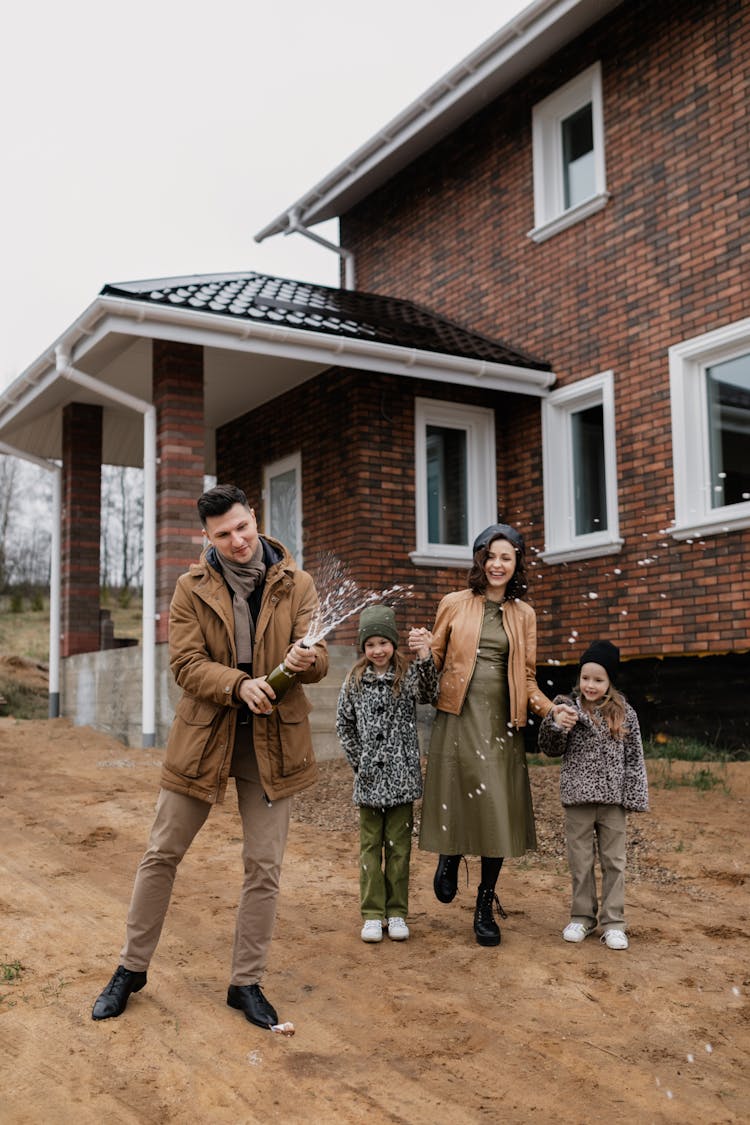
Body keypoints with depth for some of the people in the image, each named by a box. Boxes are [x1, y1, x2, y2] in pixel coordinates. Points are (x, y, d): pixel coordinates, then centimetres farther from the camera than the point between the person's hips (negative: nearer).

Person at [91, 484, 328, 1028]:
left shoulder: (296, 585, 0)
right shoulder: (192, 589, -2)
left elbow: (319, 659, -6)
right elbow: (186, 663, -10)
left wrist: (306, 659, -31)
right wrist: (240, 685, -27)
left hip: (272, 740, 0)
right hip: (203, 737, 0)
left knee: (264, 867, 6)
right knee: (162, 854, 8)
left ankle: (247, 982, 22)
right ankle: (132, 968, 27)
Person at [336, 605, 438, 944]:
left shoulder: (408, 674, -3)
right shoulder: (355, 681, 3)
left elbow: (429, 693, -24)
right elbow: (344, 724, 11)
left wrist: (425, 656, -40)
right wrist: (358, 761, 3)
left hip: (401, 775, -2)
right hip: (369, 777, 2)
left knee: (399, 845, 6)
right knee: (370, 845, 7)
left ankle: (397, 913, 16)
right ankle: (372, 914, 14)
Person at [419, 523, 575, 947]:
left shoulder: (524, 614, 11)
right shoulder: (455, 604, 5)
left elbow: (527, 676, 12)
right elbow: (434, 657, 11)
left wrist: (549, 708, -4)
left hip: (501, 720, 2)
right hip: (459, 716, -2)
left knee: (498, 809, 0)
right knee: (458, 797, -5)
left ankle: (486, 907, 14)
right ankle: (449, 859, 30)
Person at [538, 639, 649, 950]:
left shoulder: (625, 713, 0)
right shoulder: (569, 707, -1)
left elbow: (634, 758, 3)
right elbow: (551, 750, 2)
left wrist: (634, 797, -2)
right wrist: (557, 726, -18)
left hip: (612, 799, 0)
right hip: (578, 798, 0)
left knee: (614, 861, 7)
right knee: (580, 861, 9)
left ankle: (613, 922, 16)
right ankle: (582, 916, 22)